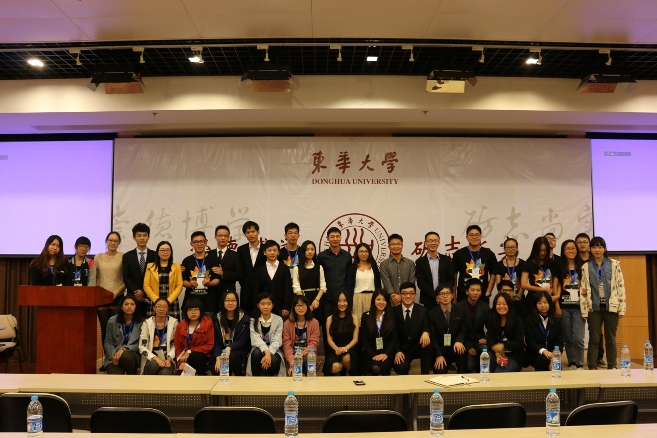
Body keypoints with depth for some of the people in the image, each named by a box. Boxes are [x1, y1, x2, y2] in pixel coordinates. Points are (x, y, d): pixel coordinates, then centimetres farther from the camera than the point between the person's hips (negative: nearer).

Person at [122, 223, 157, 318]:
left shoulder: (155, 255, 6)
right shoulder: (127, 256, 9)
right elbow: (126, 278, 2)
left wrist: (144, 292, -8)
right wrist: (137, 292, -10)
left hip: (150, 298, 0)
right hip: (133, 298, 1)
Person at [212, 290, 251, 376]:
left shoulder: (244, 318, -6)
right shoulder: (217, 318, 2)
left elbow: (242, 341, -9)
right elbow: (216, 341, -2)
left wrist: (229, 347, -29)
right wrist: (218, 358, -18)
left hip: (239, 350, -2)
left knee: (232, 356, -34)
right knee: (215, 369, -25)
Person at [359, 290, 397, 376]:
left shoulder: (392, 317, 8)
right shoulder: (365, 316, 7)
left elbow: (394, 339, 4)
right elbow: (363, 339, 3)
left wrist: (386, 354, -12)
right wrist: (373, 355, -10)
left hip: (386, 354, 0)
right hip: (370, 355, 1)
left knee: (377, 368, -31)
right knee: (374, 368, -31)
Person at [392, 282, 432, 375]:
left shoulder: (422, 310, 4)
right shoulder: (394, 311, 1)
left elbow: (426, 327, -4)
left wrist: (426, 332, -30)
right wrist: (397, 351, -17)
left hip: (419, 346, 1)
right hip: (402, 348, -1)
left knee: (427, 340, -33)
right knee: (400, 367, -31)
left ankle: (425, 374, -19)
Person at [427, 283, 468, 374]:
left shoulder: (460, 311, 5)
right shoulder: (432, 314, -3)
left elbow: (463, 330, 2)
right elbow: (433, 337, -5)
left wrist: (459, 341, -22)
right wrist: (439, 355, -16)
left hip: (455, 347, 2)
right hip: (440, 350, -2)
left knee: (462, 351, -32)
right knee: (440, 373, -25)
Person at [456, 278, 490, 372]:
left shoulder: (485, 307, 3)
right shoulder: (459, 307, -8)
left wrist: (486, 339, -10)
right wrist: (468, 347, -13)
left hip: (479, 341, 3)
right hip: (465, 341, -3)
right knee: (470, 366, -24)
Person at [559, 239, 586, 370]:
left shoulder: (582, 267, 3)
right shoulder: (559, 267, 2)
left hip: (578, 308, -1)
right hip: (564, 308, 1)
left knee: (578, 338, -7)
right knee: (568, 338, 8)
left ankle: (580, 365, 5)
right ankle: (572, 363, 20)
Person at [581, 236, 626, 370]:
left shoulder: (615, 264, 3)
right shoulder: (586, 267, 5)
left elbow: (621, 286, 1)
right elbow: (583, 289, 3)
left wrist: (622, 308, -3)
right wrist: (584, 311, -1)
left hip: (611, 307, 0)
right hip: (594, 308, 0)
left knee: (611, 339, 9)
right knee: (594, 339, 3)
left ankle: (612, 367, 19)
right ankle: (592, 367, 9)